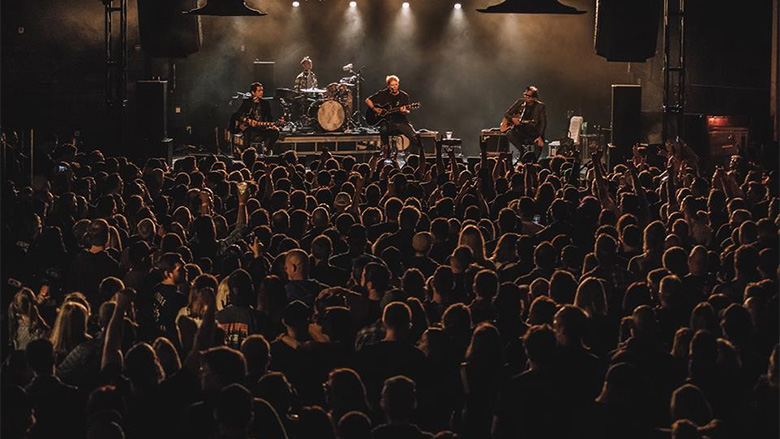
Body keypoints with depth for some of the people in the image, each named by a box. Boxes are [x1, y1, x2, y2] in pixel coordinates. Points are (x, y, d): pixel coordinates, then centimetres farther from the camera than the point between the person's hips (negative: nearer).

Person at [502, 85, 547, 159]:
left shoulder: (540, 106, -3)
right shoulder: (520, 102, 5)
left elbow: (543, 123, -10)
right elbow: (506, 114, 11)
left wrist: (540, 137, -24)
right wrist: (512, 119, -13)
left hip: (534, 135, -2)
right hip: (520, 133, 2)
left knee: (538, 145, -31)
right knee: (509, 133, -28)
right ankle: (523, 152, -15)